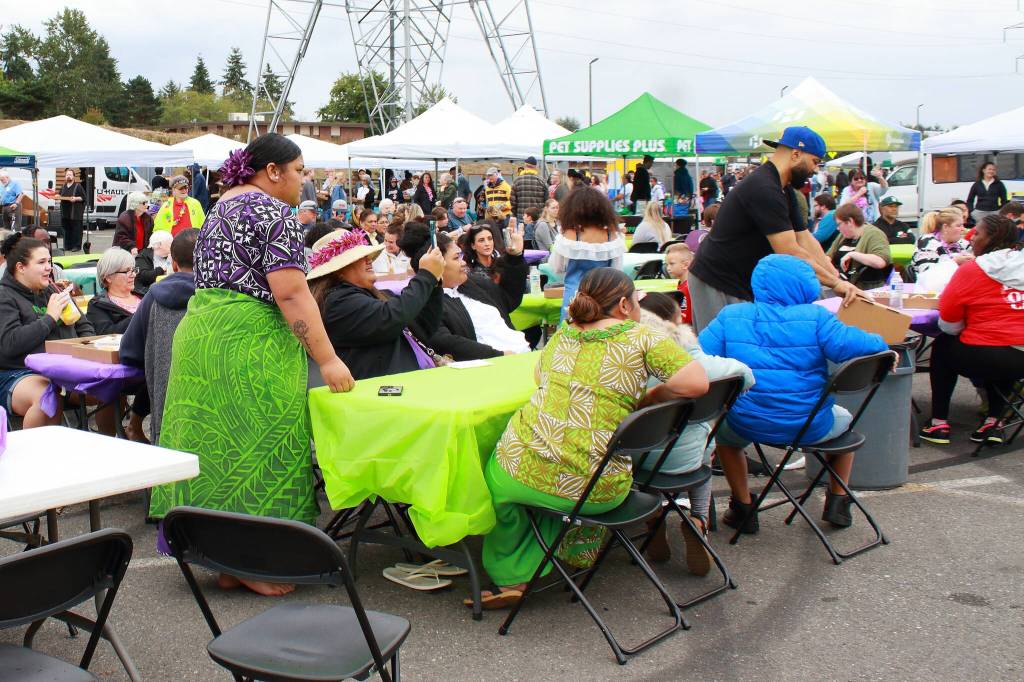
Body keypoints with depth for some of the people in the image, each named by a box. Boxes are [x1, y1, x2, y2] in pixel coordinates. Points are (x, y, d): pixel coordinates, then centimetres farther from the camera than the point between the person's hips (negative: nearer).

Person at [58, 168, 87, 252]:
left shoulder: (78, 186, -1)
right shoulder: (63, 187, 17)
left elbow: (83, 198, -4)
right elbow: (60, 196, 29)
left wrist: (76, 198, -18)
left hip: (75, 213, -6)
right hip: (65, 212, 6)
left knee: (76, 229, -6)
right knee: (66, 229, 6)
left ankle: (77, 246, -2)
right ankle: (67, 246, 12)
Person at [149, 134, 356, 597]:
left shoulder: (223, 207, 19)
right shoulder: (273, 211, -10)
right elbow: (291, 294, -18)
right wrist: (328, 359, -18)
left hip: (200, 333, 10)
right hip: (248, 345, -9)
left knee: (217, 441, 10)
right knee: (256, 445, -2)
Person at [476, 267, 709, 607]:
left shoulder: (562, 335, 12)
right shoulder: (643, 338, -2)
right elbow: (697, 383, -11)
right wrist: (648, 397, 4)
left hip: (525, 470, 2)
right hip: (598, 491, -1)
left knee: (496, 476, 34)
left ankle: (511, 576, 32)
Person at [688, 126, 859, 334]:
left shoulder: (785, 190, 11)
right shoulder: (764, 190, -23)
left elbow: (805, 239, 11)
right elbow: (789, 253, -25)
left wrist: (838, 279, 3)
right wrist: (835, 283, -18)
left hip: (744, 284, 10)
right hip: (717, 285, -10)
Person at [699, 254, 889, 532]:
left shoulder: (730, 316, -7)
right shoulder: (816, 318, -13)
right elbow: (854, 345, -22)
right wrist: (881, 345, -2)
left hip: (748, 425, 1)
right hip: (811, 427, 0)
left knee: (723, 428, 38)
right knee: (844, 419, 35)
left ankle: (743, 508, 37)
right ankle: (838, 502, 37)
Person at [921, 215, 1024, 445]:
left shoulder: (970, 271, -9)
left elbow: (949, 325, -6)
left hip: (985, 359, -5)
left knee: (942, 346, 23)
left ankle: (939, 423, 21)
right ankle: (994, 421, 30)